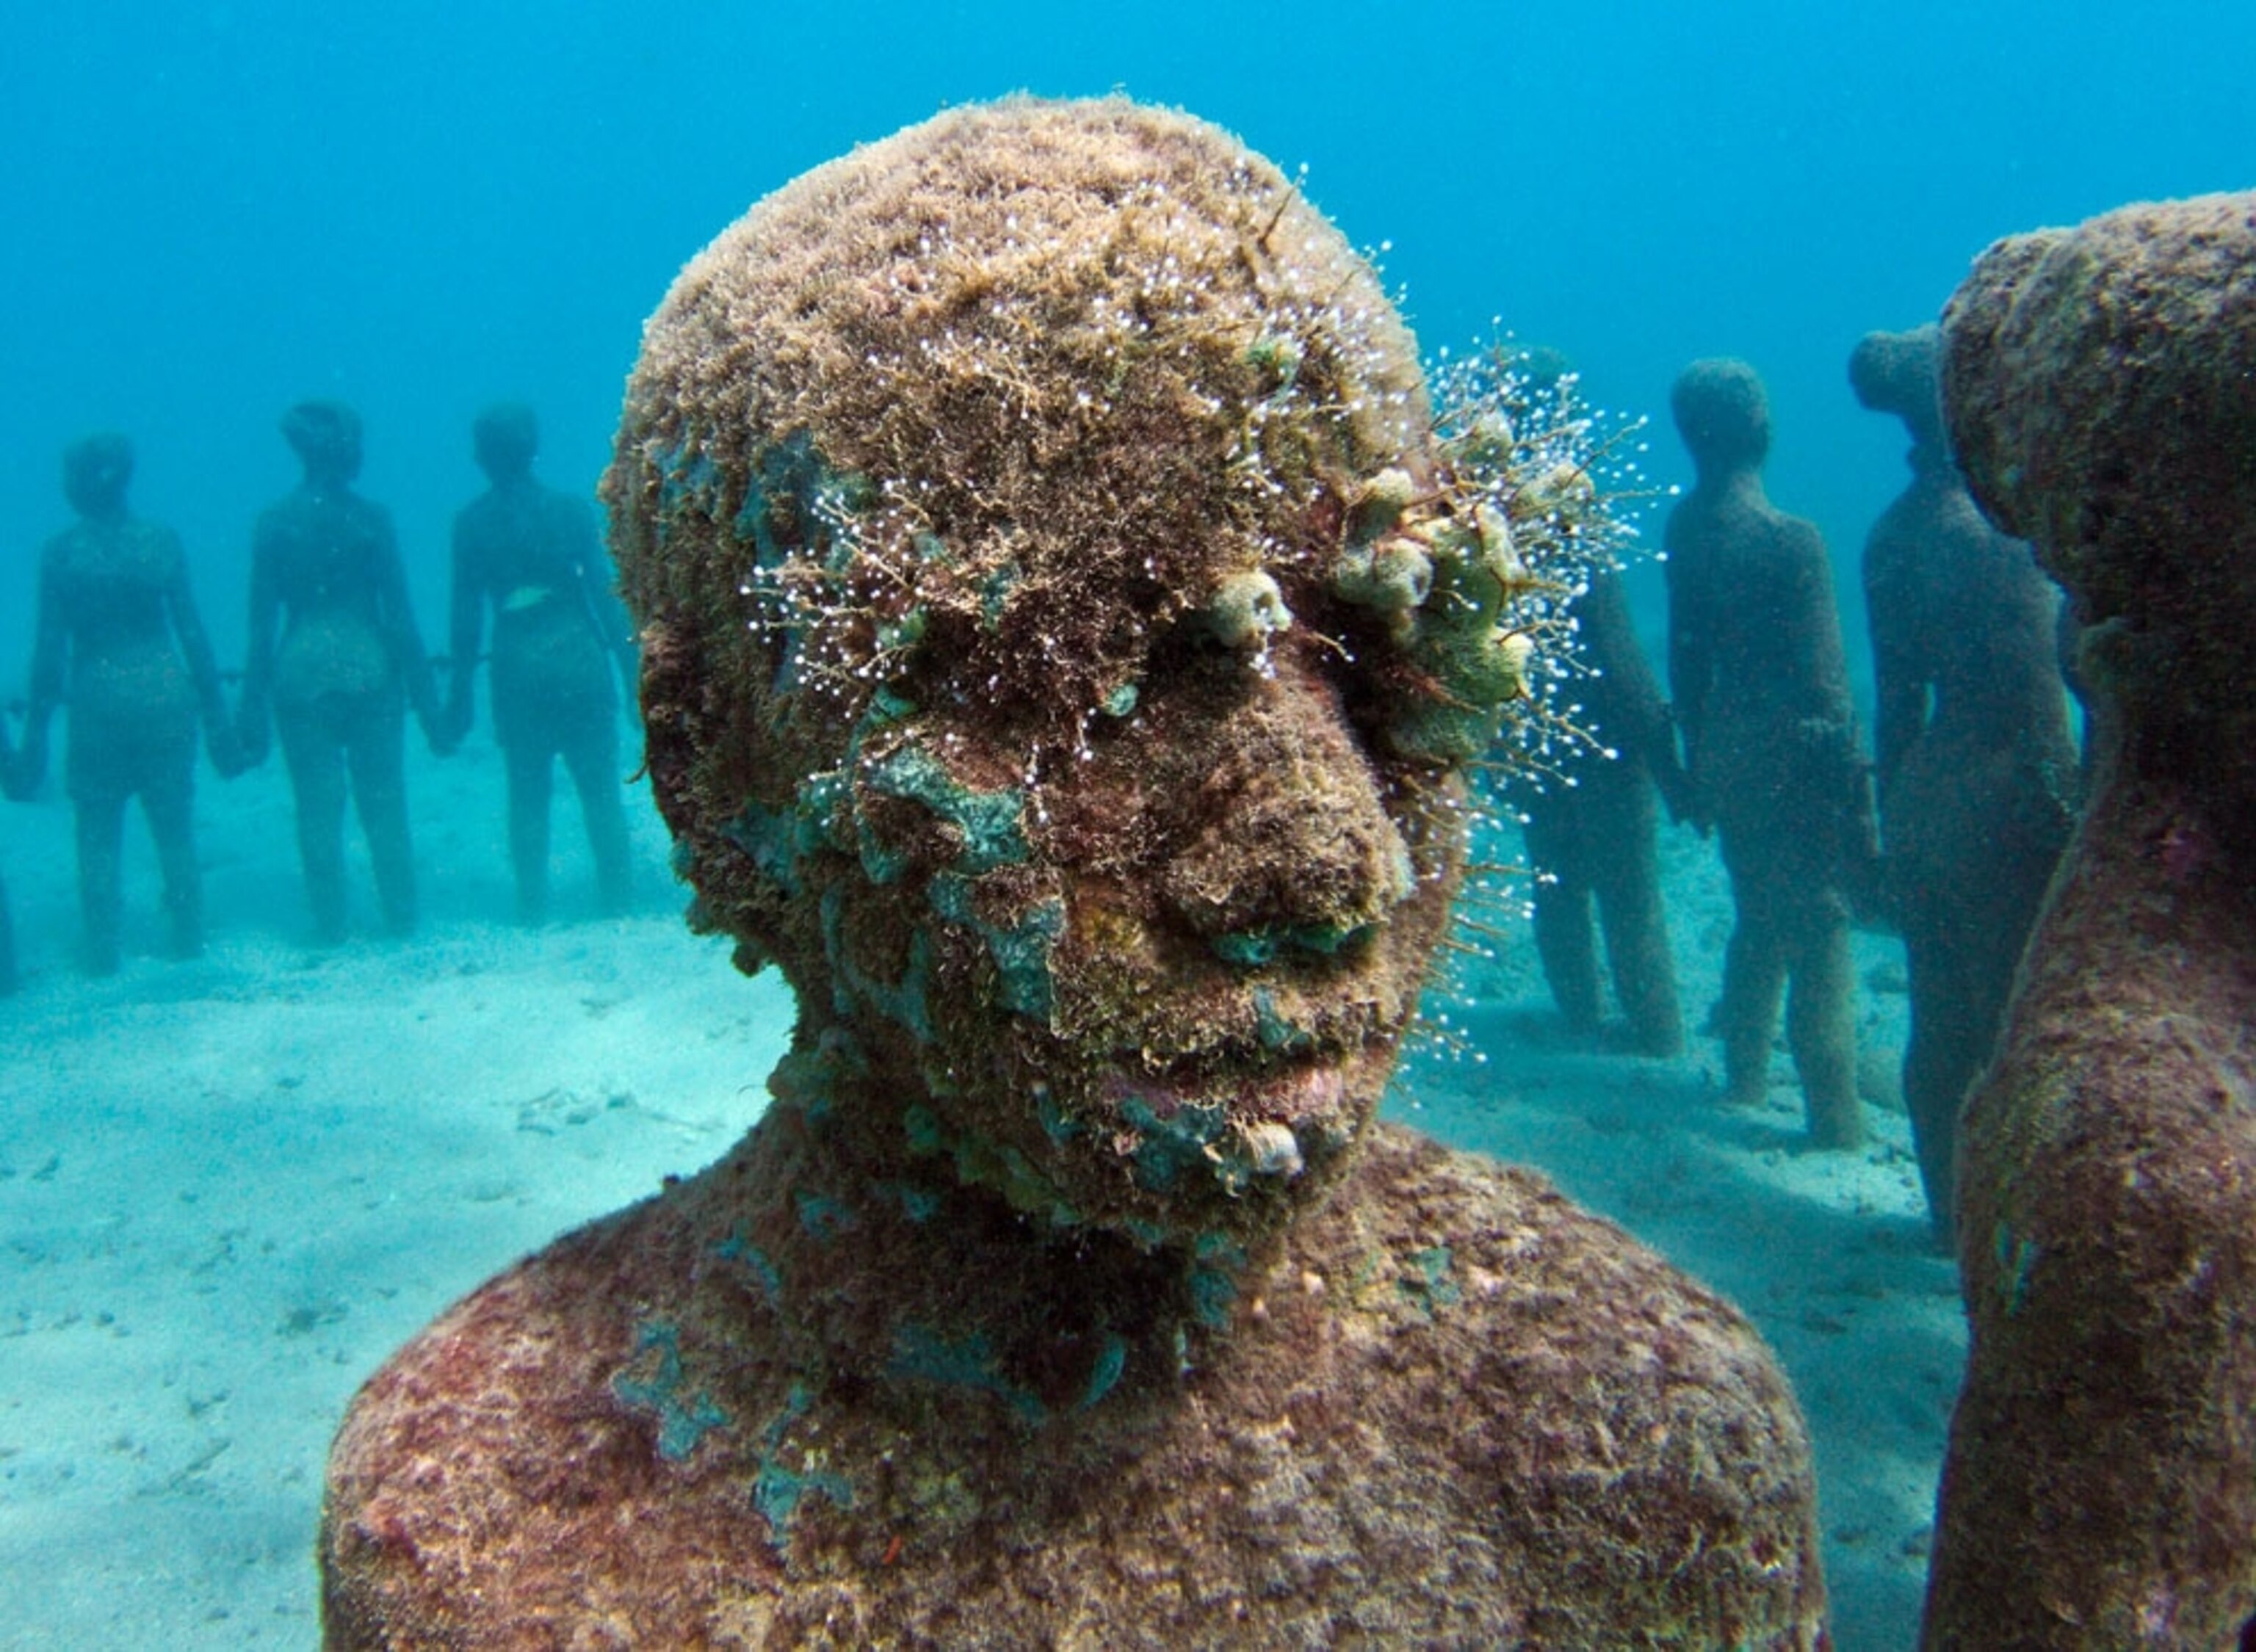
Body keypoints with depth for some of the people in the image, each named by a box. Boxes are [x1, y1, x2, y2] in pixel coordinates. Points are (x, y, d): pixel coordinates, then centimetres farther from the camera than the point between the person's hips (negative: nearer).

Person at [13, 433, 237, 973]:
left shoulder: (60, 552, -6)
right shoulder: (162, 541, -3)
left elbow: (50, 650, -5)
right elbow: (192, 634, -3)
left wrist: (36, 731, 2)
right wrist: (215, 713, 4)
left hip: (96, 705, -1)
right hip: (164, 697, 1)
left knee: (98, 835, 10)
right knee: (175, 830, 12)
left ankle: (101, 953, 15)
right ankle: (188, 939, 19)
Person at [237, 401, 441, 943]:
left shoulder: (274, 522, 0)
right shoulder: (369, 518, -6)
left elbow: (262, 621, 0)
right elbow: (399, 616, -6)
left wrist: (255, 702, 7)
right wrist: (423, 693, 1)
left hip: (300, 673, 1)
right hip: (368, 668, -1)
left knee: (317, 806, 8)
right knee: (383, 799, 10)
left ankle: (330, 926, 14)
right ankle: (401, 916, 16)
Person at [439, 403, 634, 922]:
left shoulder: (471, 523, -2)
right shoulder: (569, 510, -5)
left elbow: (466, 615, 0)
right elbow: (605, 596, -6)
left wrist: (460, 692, 7)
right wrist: (631, 667, 0)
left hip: (516, 669, 1)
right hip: (578, 660, -1)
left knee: (526, 792, 10)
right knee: (600, 788, 6)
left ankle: (533, 905, 12)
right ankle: (615, 898, 8)